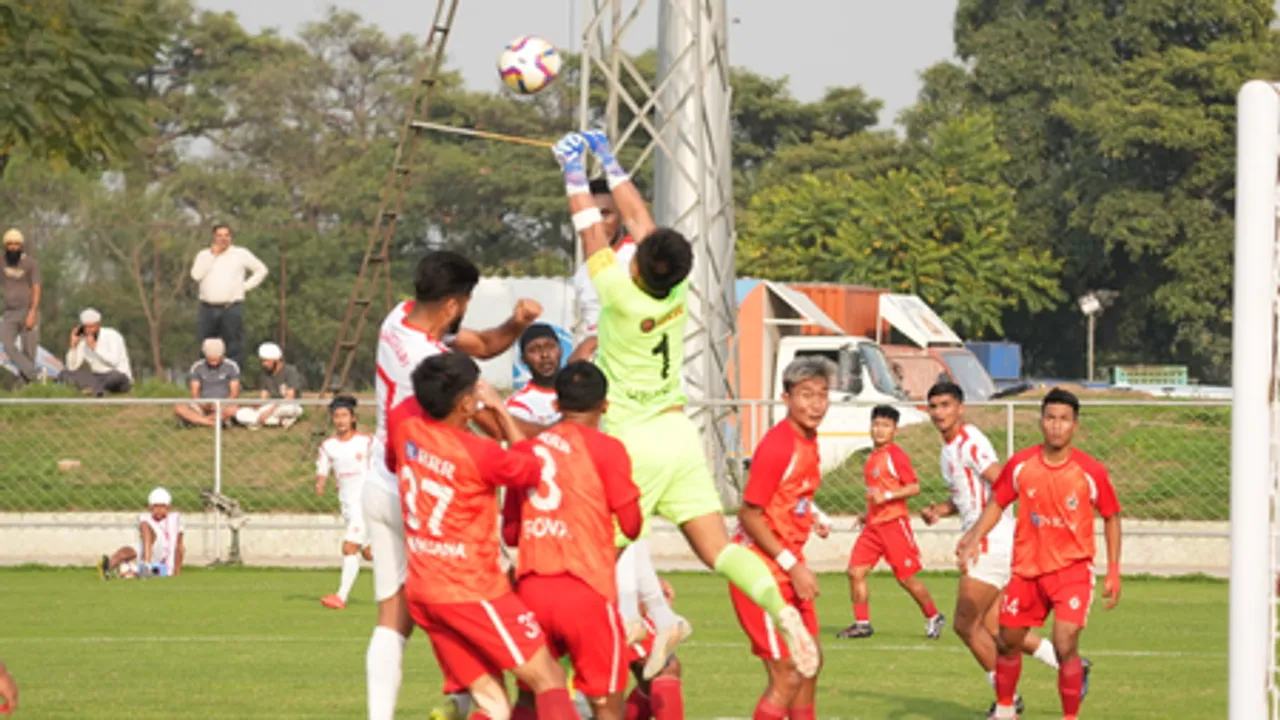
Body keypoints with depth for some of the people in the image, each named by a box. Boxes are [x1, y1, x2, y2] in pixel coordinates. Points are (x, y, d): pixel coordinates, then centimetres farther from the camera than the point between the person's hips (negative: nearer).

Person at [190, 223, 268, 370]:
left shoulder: (241, 254, 9)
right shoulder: (204, 255, 13)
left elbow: (261, 270, 16)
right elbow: (196, 275, -4)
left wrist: (246, 286, 5)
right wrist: (212, 255, -4)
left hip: (232, 307, -2)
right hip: (208, 308, 2)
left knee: (234, 346, -9)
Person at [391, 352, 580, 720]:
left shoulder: (406, 432, -1)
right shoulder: (480, 453, -19)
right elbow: (533, 470, 0)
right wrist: (500, 410, 4)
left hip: (422, 592, 7)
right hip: (472, 590, -7)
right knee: (549, 679, -2)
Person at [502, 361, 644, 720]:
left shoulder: (526, 448, 10)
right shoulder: (605, 449, -4)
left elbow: (510, 532, 13)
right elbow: (631, 525, -5)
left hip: (532, 587, 4)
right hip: (586, 588, -4)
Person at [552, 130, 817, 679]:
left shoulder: (622, 294, -20)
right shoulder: (678, 288, -5)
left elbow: (592, 231, -7)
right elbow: (637, 217, 9)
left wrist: (574, 169, 6)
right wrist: (607, 159, 19)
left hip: (634, 441, -6)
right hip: (679, 433, 6)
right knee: (718, 548, -1)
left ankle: (657, 620, -23)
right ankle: (781, 610, -25)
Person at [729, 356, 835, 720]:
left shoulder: (808, 442, 8)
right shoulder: (778, 445, -19)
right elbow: (749, 514, -20)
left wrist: (798, 565, 12)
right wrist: (792, 565, -21)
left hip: (789, 568, 10)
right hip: (762, 573, -10)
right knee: (787, 676, -11)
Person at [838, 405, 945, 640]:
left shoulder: (896, 455, -10)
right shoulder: (872, 457, 15)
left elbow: (914, 487, -15)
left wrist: (886, 496, -23)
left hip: (894, 523, -8)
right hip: (873, 524, 8)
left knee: (906, 577, -1)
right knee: (855, 571, -3)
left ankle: (934, 618, 18)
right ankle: (862, 623, 3)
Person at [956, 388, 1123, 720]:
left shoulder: (1091, 472, -12)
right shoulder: (1020, 465, -6)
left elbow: (1111, 518, 1)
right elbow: (997, 503, 8)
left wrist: (1113, 572, -2)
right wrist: (974, 540, -6)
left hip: (1072, 570, -3)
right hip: (1027, 569, 3)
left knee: (1065, 646, -18)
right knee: (1008, 642, 14)